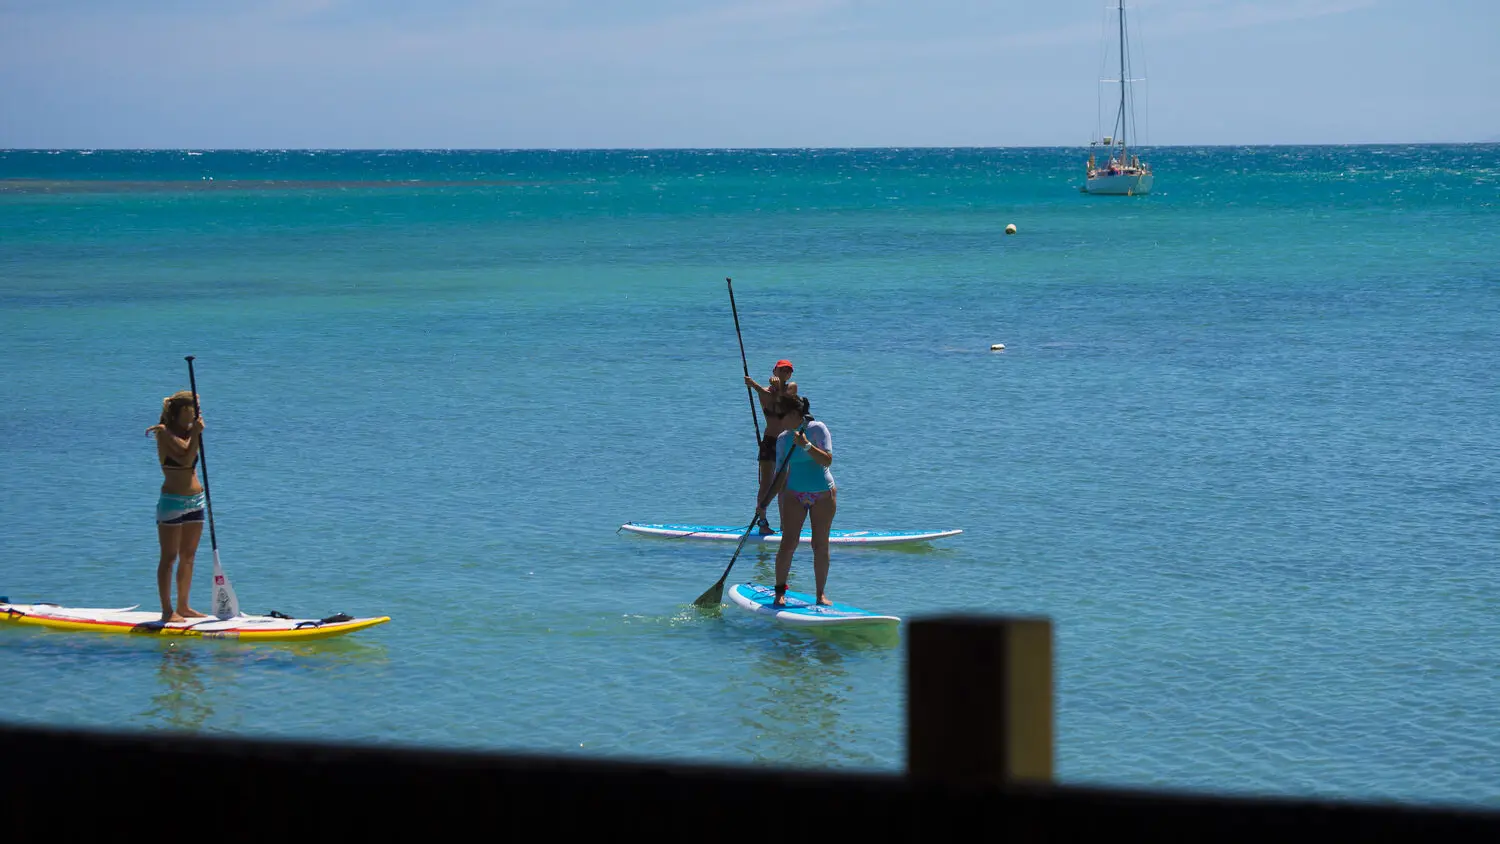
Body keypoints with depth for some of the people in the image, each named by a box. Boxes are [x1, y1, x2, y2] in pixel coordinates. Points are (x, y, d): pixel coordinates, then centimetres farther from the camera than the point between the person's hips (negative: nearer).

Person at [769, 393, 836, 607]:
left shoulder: (817, 429, -8)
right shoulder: (783, 439, 4)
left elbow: (827, 460, -18)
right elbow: (782, 473, 9)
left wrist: (806, 445, -28)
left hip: (823, 495, -3)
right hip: (795, 495, 3)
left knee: (821, 545, 2)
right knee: (788, 545, -8)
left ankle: (821, 593, 12)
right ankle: (780, 591, 3)